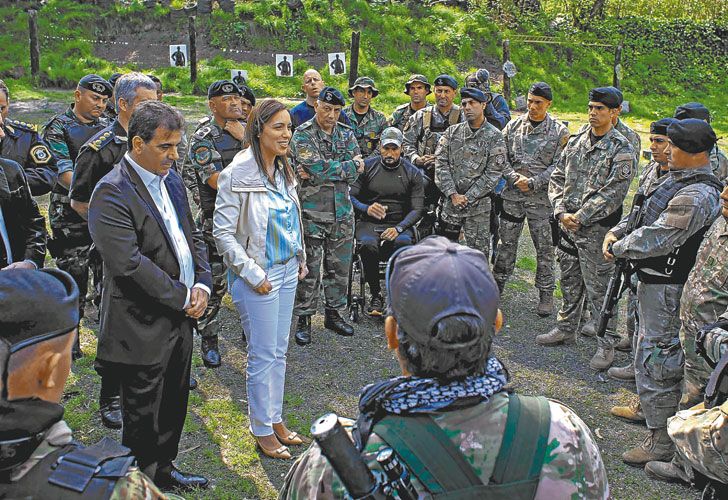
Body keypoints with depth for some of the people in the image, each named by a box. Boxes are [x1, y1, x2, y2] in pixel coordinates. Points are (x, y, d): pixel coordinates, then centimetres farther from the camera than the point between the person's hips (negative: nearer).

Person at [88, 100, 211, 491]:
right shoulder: (111, 192, -18)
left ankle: (164, 469, 42)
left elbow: (192, 236, 14)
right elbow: (129, 264, -25)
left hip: (181, 317, 8)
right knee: (143, 418, 8)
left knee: (174, 405, 22)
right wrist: (184, 297, -18)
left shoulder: (171, 179, 8)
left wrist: (202, 285, -2)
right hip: (143, 327, -8)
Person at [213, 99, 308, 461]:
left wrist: (300, 260, 13)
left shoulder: (283, 169, 6)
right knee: (263, 355, 3)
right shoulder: (238, 174, -17)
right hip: (259, 276, -7)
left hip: (287, 270, 7)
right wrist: (253, 274, -18)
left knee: (279, 351, 16)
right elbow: (223, 233, -16)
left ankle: (276, 419, 31)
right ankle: (262, 431, 19)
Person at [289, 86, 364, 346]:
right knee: (309, 268, 1)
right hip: (311, 212, -5)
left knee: (340, 266, 12)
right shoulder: (302, 134, -5)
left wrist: (316, 173, -13)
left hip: (342, 211, 5)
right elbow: (318, 168, -20)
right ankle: (304, 319, 13)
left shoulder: (347, 134, 10)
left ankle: (334, 313, 27)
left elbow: (356, 173, -4)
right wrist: (349, 165, -9)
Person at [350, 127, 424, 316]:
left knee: (404, 244, -35)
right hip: (369, 223, 0)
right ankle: (375, 295, -12)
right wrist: (366, 209, -21)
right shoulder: (367, 166, 6)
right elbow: (350, 196, 1)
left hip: (400, 224, 0)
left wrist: (398, 228, -19)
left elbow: (417, 209, -1)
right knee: (368, 245, -35)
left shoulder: (413, 173, 5)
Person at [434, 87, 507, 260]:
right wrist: (452, 194, -11)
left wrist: (468, 198, -13)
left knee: (478, 250, 2)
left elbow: (493, 173, -8)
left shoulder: (494, 137, -3)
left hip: (478, 204, -3)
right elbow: (440, 163, 0)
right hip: (449, 201, 3)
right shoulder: (452, 132, 7)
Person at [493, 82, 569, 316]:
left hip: (542, 197, -2)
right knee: (507, 241, 13)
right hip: (512, 194, 3)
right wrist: (514, 177, -13)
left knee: (544, 247, 5)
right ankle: (498, 281, 29)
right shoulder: (513, 126, 5)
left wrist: (533, 182, -16)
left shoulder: (559, 132, -3)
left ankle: (546, 292, 16)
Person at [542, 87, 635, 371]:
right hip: (567, 225, 6)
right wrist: (561, 212, -5)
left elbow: (613, 193, -17)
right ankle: (566, 329, 34)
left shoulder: (621, 150, -9)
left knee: (598, 288, 0)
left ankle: (607, 343, 12)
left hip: (596, 229, -6)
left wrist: (580, 217, -17)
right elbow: (556, 179, 9)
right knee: (569, 281, 18)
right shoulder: (576, 142, 10)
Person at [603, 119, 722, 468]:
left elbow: (655, 239, -28)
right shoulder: (678, 179, 8)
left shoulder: (697, 196, -26)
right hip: (654, 281, 10)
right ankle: (648, 407, 45)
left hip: (667, 288, -10)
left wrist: (617, 248, -13)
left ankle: (662, 441, 8)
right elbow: (643, 213, 17)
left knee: (655, 358, -3)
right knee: (649, 350, 25)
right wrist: (616, 232, 1)